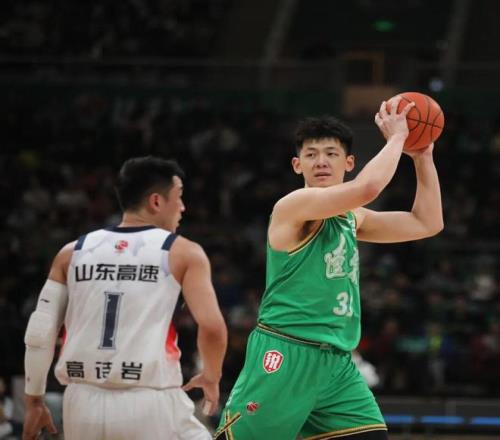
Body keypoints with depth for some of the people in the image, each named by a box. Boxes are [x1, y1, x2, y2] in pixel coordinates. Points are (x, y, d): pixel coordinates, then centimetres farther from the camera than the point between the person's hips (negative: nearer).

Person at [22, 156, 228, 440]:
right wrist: (211, 378, 11)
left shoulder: (73, 253, 13)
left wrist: (34, 401, 18)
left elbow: (39, 332, 9)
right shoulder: (183, 253, 2)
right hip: (150, 405, -4)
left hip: (84, 404, 4)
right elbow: (212, 327, -8)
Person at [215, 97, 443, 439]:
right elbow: (367, 188, -24)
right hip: (283, 359, -7)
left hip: (337, 365, 8)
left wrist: (423, 156, 15)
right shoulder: (294, 206, -9)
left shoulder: (352, 218, 17)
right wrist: (397, 137, -11)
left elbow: (428, 223, 21)